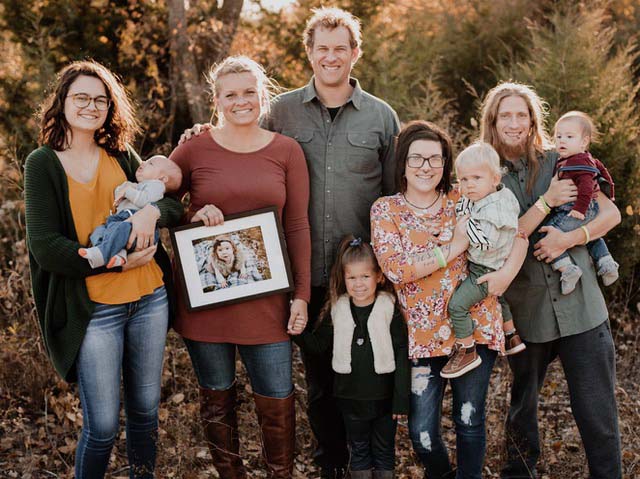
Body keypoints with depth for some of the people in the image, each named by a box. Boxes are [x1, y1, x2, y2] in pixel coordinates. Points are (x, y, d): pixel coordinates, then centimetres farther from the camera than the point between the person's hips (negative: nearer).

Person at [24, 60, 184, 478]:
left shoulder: (122, 156, 8)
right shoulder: (43, 164, -3)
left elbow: (174, 205, 3)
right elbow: (46, 250, -11)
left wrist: (152, 211, -21)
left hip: (150, 300, 4)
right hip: (93, 311, -4)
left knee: (145, 411, 16)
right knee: (102, 427, 1)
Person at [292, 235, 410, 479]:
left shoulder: (390, 310, -12)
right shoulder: (336, 310, -3)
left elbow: (401, 356, -10)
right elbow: (318, 344, 6)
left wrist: (401, 399, -11)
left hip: (384, 396, -2)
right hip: (350, 396, 2)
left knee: (384, 450, 16)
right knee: (358, 449, 18)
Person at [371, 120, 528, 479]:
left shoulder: (464, 201, 4)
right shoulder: (385, 210, 0)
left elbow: (517, 235, 5)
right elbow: (395, 269, -13)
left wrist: (507, 272, -12)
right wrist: (454, 247, -14)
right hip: (424, 334, 0)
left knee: (470, 421, 7)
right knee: (423, 433, 3)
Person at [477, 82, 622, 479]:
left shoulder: (557, 162, 4)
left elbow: (611, 213, 2)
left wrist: (570, 238, -14)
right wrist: (546, 202, -15)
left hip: (579, 307, 0)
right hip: (526, 310, 0)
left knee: (597, 411, 0)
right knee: (523, 404, 17)